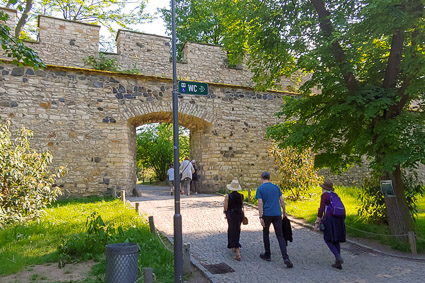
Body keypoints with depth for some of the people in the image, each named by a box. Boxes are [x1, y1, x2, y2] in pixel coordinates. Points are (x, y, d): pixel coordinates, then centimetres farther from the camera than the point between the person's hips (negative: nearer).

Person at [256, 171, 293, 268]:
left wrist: (261, 217, -11)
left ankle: (267, 255, 25)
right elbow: (281, 201, 7)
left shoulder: (260, 189, -3)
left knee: (265, 234, 17)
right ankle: (285, 258, -9)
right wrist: (284, 212, 16)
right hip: (277, 214, 2)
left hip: (267, 214, -2)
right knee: (280, 236, 3)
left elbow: (260, 203, -11)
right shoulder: (276, 187, 7)